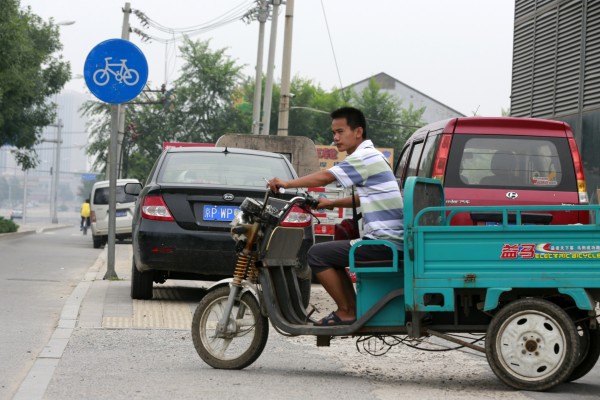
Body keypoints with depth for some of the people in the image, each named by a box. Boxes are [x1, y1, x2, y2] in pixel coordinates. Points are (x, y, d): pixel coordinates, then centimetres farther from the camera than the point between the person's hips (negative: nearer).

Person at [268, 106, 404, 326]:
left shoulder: (365, 157, -12)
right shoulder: (372, 156, 19)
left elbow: (325, 177, -15)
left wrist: (287, 183, -7)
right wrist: (331, 203, 22)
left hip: (383, 242, -10)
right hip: (391, 240, 10)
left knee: (318, 254, -9)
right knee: (333, 254, 26)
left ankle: (345, 312, -3)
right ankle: (353, 310, 22)